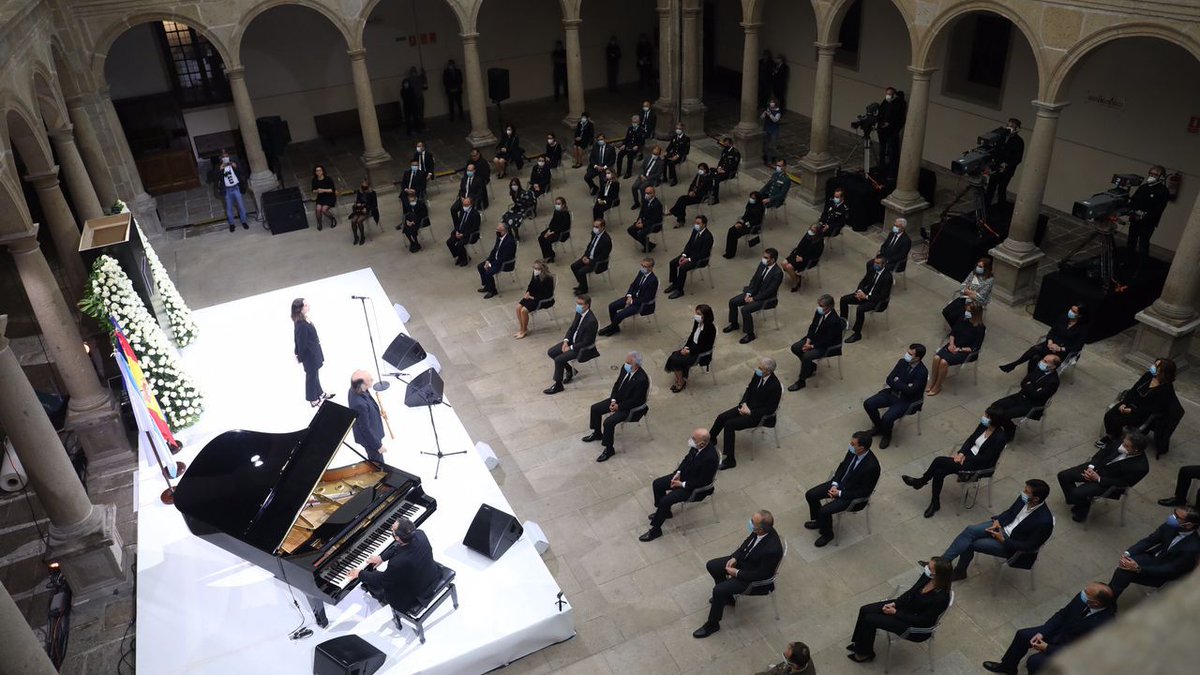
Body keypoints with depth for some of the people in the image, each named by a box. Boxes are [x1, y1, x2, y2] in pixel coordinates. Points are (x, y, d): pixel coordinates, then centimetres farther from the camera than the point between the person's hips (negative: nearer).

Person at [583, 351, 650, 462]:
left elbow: (636, 401, -24)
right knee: (595, 408, 7)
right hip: (617, 399, 9)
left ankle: (609, 449, -4)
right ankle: (597, 434, 31)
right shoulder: (625, 368, -7)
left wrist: (619, 407, -18)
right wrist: (613, 400, -6)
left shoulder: (642, 379, -30)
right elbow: (617, 384, 6)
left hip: (630, 407, -9)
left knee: (609, 422, -24)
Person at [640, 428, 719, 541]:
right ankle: (664, 511, 27)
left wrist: (682, 484, -18)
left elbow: (703, 481, -25)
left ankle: (655, 530, 3)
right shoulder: (696, 446, -12)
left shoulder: (710, 458, -35)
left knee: (665, 500, -17)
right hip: (684, 474, 8)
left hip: (694, 487, -8)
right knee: (657, 484, 5)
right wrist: (678, 472, -4)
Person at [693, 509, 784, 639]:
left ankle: (712, 624, 8)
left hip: (753, 577, -8)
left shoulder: (772, 549, -39)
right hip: (742, 559, 8)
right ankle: (726, 597, 32)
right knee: (711, 566, 9)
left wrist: (737, 573, -18)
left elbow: (760, 574, -25)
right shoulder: (760, 530, -18)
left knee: (718, 590, -16)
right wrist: (734, 558, -7)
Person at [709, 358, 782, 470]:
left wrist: (750, 412, -21)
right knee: (721, 417, -1)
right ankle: (710, 439, 26)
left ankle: (730, 460, -9)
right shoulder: (758, 374, -6)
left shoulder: (775, 386, -27)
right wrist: (744, 404, -7)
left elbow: (770, 409, -20)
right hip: (747, 406, 7)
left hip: (758, 415, -7)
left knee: (729, 425, -20)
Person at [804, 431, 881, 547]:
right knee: (810, 495, 1)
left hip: (852, 494, -7)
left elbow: (865, 492, -22)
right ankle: (818, 521, 27)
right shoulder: (852, 450, -13)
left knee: (825, 510, -21)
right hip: (839, 483, 7)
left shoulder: (872, 466, -33)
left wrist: (840, 494, -20)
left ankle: (827, 534, 10)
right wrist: (834, 484, -7)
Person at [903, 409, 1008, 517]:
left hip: (979, 465, -7)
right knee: (939, 472, -15)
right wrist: (961, 453, -9)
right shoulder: (984, 425, -2)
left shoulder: (1000, 438, -23)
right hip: (969, 453, 7)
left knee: (939, 461, -19)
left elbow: (986, 458, -21)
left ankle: (921, 481, 4)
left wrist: (965, 458, -17)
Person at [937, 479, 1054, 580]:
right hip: (1002, 526, 6)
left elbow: (1030, 546, -21)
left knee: (969, 544, -13)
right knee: (970, 530, -15)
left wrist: (1003, 540, -22)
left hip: (1011, 544, -6)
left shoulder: (1044, 521, -30)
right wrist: (997, 521, -8)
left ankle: (959, 571, 9)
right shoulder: (1024, 499, -11)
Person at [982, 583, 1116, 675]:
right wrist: (1042, 633, -11)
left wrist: (1047, 648, -21)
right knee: (1022, 635, 5)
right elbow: (1062, 614, -3)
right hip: (1062, 630, 7)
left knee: (1034, 661, -19)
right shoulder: (1082, 597, -20)